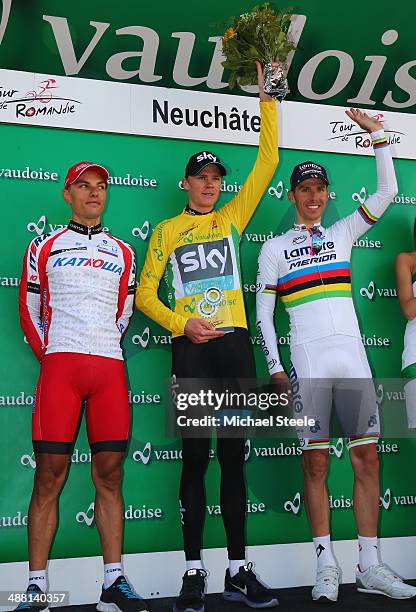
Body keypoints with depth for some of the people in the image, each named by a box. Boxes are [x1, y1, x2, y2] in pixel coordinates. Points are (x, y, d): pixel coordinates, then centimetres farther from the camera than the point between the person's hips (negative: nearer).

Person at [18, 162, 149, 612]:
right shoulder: (44, 247, 13)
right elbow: (28, 310, 12)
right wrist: (50, 355, 7)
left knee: (110, 474, 1)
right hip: (60, 365, -2)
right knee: (49, 475, -5)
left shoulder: (123, 254, 18)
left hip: (110, 367, 2)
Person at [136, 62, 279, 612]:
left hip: (234, 343, 2)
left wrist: (266, 97, 11)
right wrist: (181, 325, -9)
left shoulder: (232, 217, 15)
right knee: (195, 458, -1)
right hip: (191, 347, -2)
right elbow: (145, 292, 7)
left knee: (234, 457, 4)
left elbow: (268, 162, 12)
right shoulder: (167, 232, 11)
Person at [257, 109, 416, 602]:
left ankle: (370, 566, 10)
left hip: (352, 357, 3)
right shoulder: (274, 249, 8)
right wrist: (274, 367, -2)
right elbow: (263, 311, 6)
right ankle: (326, 567, 9)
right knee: (315, 463, -1)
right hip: (307, 362, -2)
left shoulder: (343, 233, 15)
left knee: (366, 459, 1)